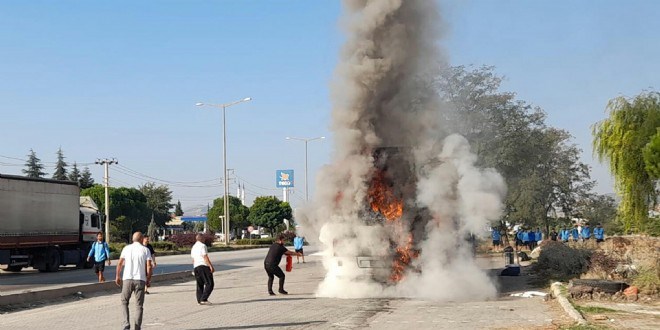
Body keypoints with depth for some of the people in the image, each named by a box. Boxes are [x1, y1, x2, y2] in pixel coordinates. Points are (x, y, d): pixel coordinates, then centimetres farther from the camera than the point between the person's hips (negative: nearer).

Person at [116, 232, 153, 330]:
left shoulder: (126, 248, 6)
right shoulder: (145, 250, 3)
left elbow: (120, 263, 0)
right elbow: (149, 266, -4)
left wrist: (118, 276, 11)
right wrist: (148, 279, 7)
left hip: (127, 279, 1)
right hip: (140, 279, -1)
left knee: (124, 302, 14)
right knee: (138, 305, 7)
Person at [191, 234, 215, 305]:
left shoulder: (193, 247, 19)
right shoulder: (202, 246, -6)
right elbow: (205, 257, -15)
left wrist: (194, 269, 28)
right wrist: (211, 266, -17)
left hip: (196, 267, 9)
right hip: (204, 266, -9)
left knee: (200, 284, 12)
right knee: (209, 284, -8)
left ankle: (199, 300, 9)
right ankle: (203, 299, -17)